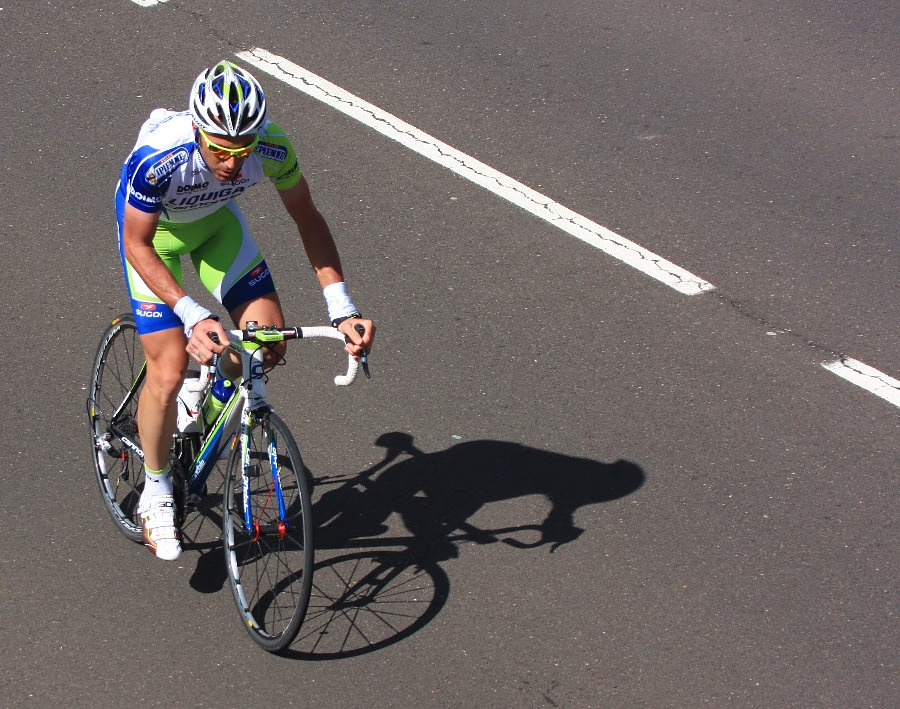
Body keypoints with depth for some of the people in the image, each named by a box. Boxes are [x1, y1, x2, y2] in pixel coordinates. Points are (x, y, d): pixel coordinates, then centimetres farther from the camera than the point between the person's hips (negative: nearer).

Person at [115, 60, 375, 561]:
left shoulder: (273, 148, -31)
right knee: (169, 368, -14)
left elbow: (307, 218, -16)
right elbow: (138, 246, -28)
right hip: (154, 227, -3)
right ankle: (156, 491, 8)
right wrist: (193, 316, -40)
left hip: (215, 218, 3)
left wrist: (341, 307, -24)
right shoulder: (157, 160, -41)